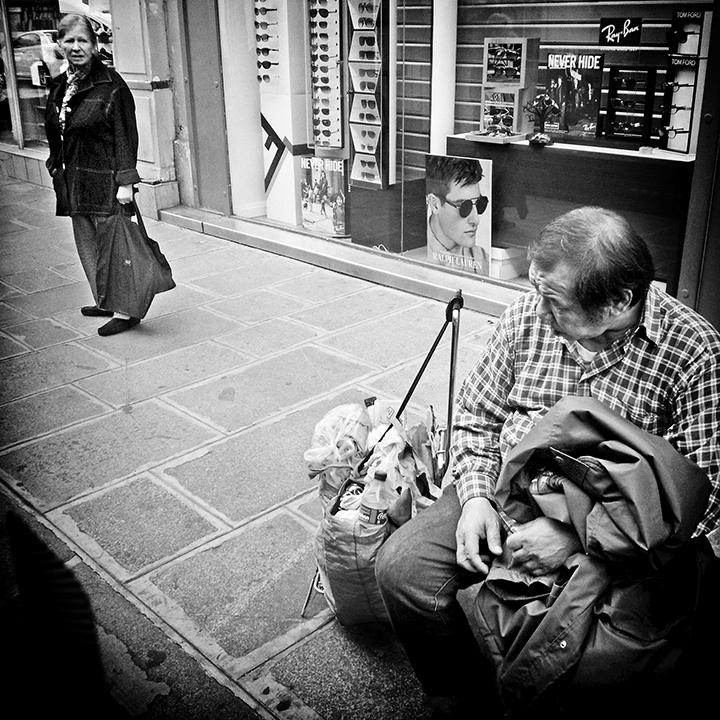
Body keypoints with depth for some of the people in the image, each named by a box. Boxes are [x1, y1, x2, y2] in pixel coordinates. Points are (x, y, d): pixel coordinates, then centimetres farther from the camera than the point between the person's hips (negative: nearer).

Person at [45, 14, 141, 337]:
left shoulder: (111, 85, -10)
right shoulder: (59, 86, 12)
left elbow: (125, 136, -12)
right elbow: (54, 134, 20)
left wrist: (126, 181, -17)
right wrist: (56, 168, 18)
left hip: (104, 178, -8)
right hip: (72, 179, 8)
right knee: (86, 244, 12)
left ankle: (125, 310, 1)